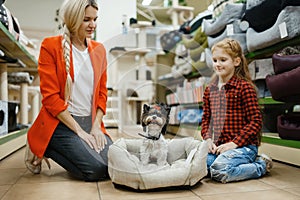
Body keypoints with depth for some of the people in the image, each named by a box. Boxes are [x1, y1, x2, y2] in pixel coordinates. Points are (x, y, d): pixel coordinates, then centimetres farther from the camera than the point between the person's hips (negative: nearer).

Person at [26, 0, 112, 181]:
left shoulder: (99, 50, 9)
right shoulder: (50, 46, -7)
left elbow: (102, 93, 10)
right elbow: (50, 97, -12)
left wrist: (96, 127, -4)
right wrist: (79, 131, -15)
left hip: (91, 122, 5)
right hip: (61, 123, -5)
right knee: (96, 170, -20)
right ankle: (45, 149, 5)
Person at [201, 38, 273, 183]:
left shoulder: (245, 87, -8)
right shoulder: (209, 89, 12)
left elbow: (256, 121, -11)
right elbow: (206, 118, 17)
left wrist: (234, 143, -17)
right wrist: (208, 139, -1)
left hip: (243, 145, -6)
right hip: (218, 146, 7)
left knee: (219, 171, -28)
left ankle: (261, 166, 1)